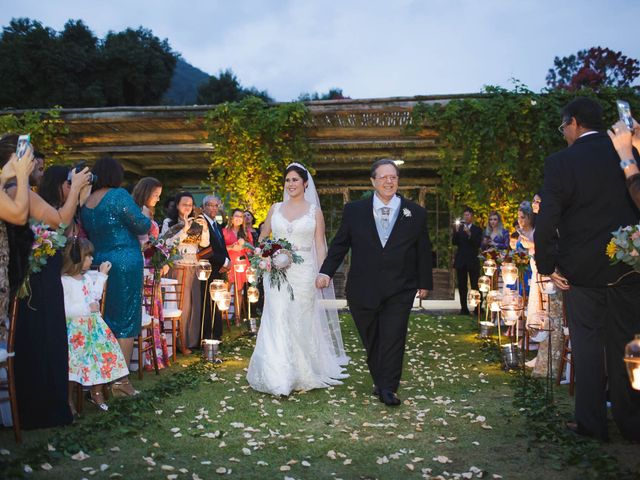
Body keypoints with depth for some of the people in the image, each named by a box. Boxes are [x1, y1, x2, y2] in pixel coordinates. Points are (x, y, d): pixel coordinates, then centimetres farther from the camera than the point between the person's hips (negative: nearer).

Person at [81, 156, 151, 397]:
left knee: (106, 321, 16)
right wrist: (147, 219, 9)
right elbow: (141, 225, -11)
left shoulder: (85, 203, 8)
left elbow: (88, 233, 15)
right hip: (125, 265, -6)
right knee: (126, 321, 1)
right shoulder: (118, 195, -11)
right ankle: (121, 380, 2)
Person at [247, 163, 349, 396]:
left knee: (301, 322, 5)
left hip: (303, 272, -1)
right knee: (277, 322, -4)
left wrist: (322, 273, -10)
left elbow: (320, 246, 1)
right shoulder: (275, 208, 9)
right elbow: (262, 238, 18)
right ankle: (279, 377, 3)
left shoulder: (315, 211, 3)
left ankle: (302, 374, 22)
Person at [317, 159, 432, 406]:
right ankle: (379, 381, 27)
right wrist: (326, 271, -5)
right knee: (371, 341, 11)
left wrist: (424, 282, 11)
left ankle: (388, 388, 8)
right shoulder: (354, 210, 2)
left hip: (399, 291, -1)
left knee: (393, 339, -3)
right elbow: (339, 244, 5)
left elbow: (423, 251, 9)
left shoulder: (415, 213, 3)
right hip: (363, 290, 1)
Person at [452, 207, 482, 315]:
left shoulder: (477, 229, 5)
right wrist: (456, 231, -14)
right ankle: (464, 308, 7)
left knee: (475, 285, -5)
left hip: (472, 261, -2)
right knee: (462, 286, 3)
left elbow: (478, 244, -8)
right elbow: (454, 242, 0)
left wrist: (469, 234, -20)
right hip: (460, 261, 2)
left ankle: (478, 308, -1)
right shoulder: (459, 228, 10)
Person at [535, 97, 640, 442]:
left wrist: (547, 266, -3)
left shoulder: (561, 162, -11)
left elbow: (546, 220, -13)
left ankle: (590, 423, 17)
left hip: (581, 269, -3)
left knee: (586, 343, 9)